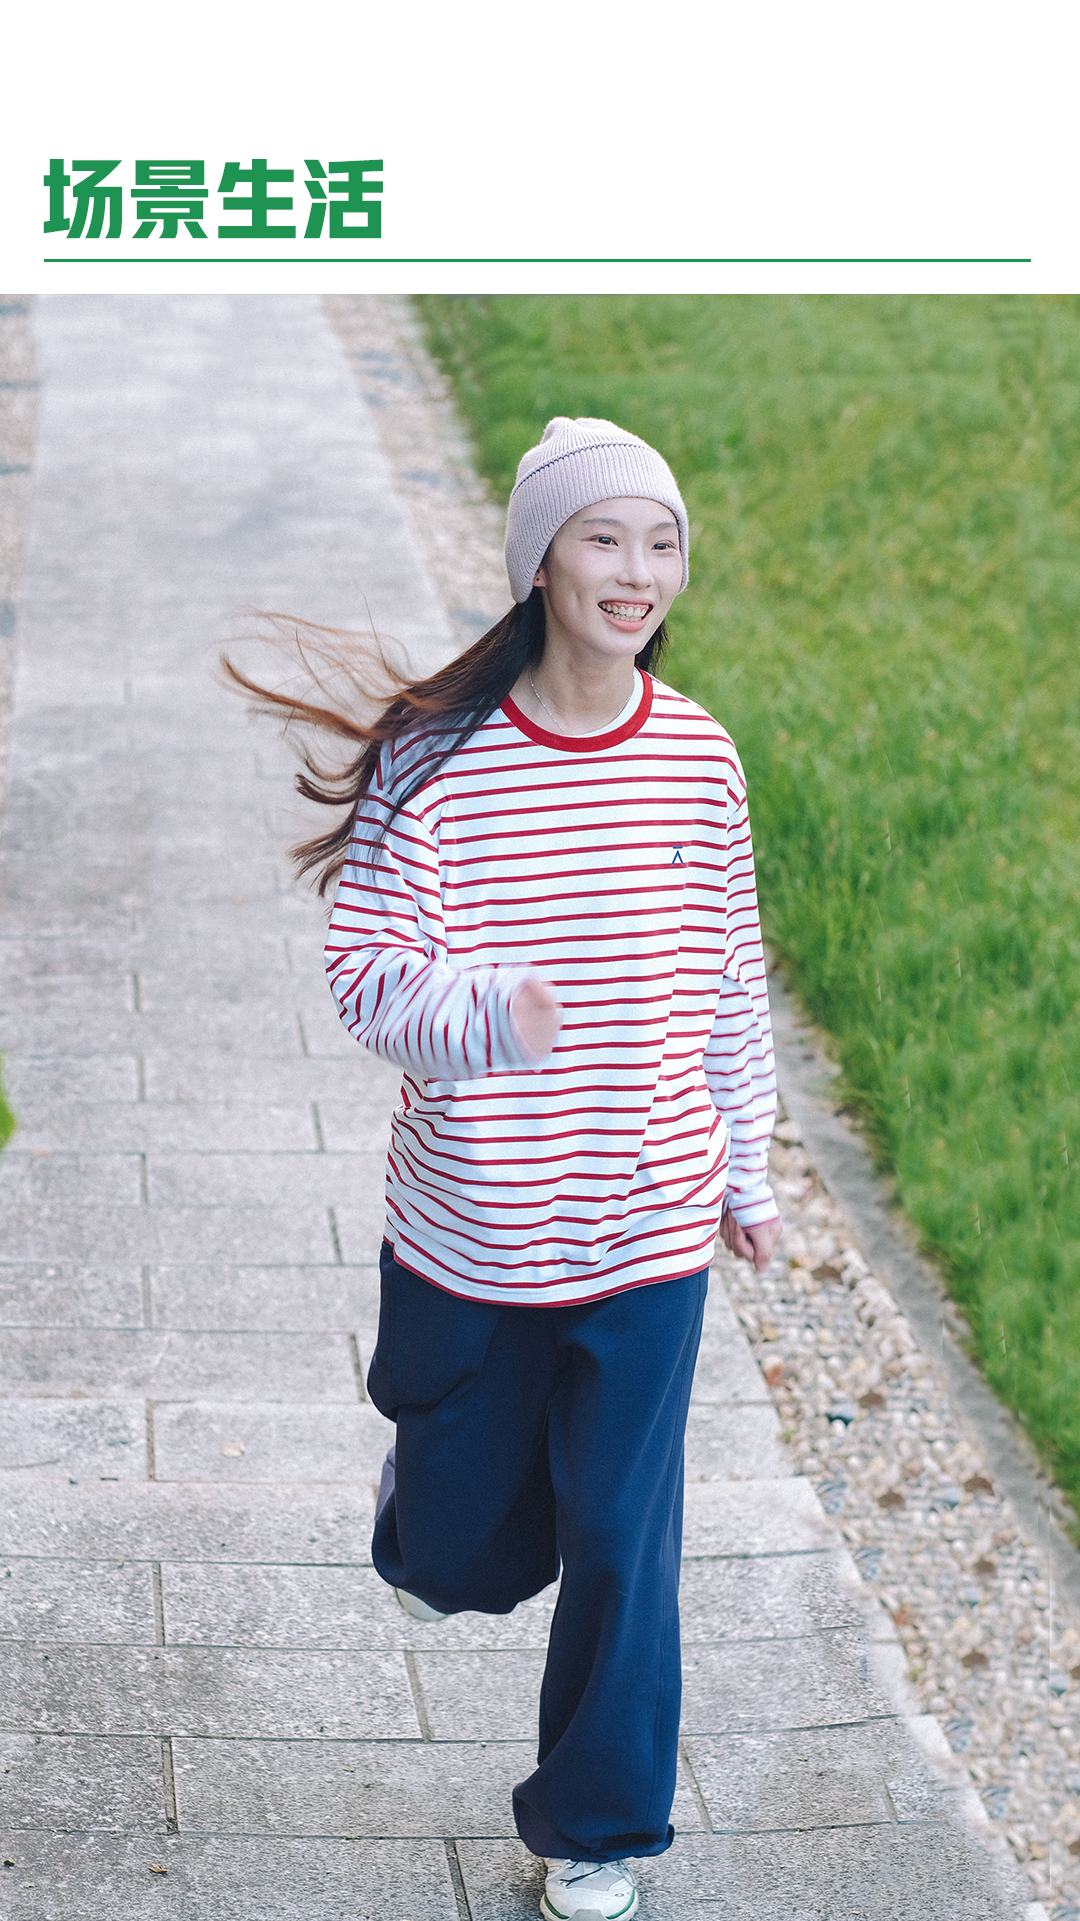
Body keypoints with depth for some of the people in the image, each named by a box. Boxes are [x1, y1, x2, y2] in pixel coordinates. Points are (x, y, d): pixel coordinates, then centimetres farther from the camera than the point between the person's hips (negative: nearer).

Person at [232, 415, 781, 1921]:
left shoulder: (696, 758, -3)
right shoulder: (435, 753, -12)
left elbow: (730, 988, 8)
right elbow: (363, 975, -14)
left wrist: (747, 1176, 14)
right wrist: (484, 1018, -34)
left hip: (648, 1231, 1)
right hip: (468, 1231, -1)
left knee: (621, 1542, 7)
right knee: (466, 1553, 14)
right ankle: (431, 1488, 52)